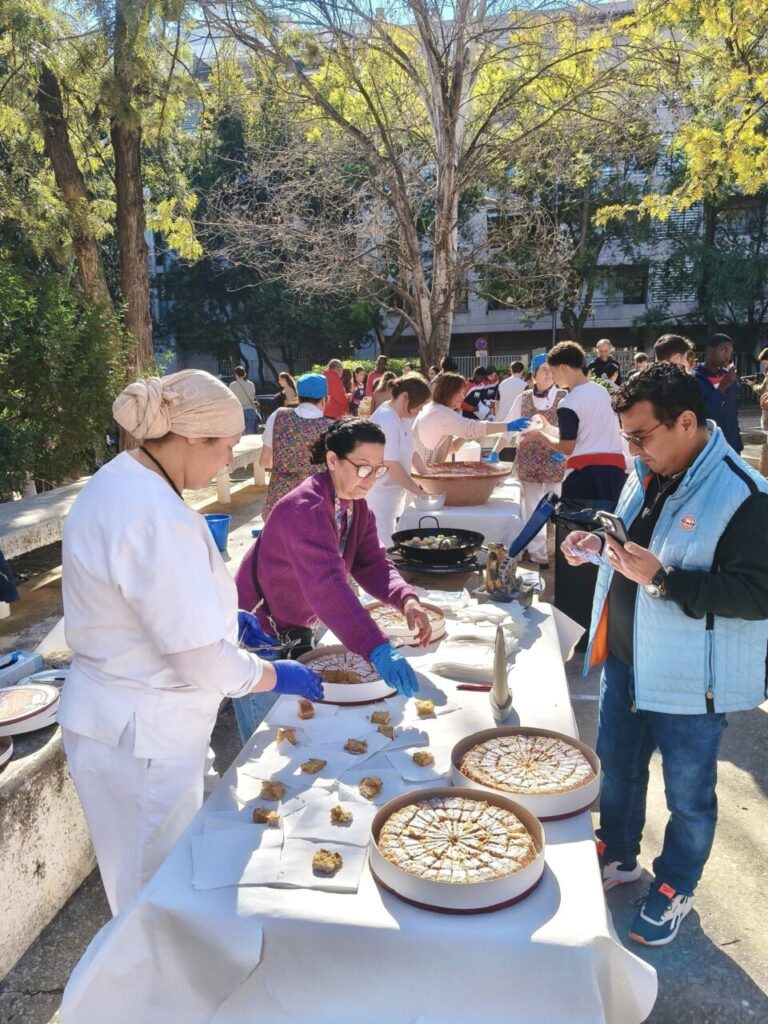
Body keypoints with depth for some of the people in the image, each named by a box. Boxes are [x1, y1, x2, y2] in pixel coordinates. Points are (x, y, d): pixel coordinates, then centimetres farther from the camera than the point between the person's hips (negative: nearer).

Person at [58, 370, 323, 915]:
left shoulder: (118, 480, 2)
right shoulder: (157, 517, -29)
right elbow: (203, 662, -25)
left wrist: (222, 614, 11)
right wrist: (279, 676, -8)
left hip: (109, 713, 9)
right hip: (142, 734, -9)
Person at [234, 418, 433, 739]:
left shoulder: (356, 507, -1)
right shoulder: (304, 508, -31)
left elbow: (372, 564, -6)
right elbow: (327, 584, -43)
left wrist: (406, 599, -27)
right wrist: (378, 650, -50)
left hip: (297, 630, 8)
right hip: (258, 632, -8)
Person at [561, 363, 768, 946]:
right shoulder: (647, 475, 3)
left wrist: (661, 578, -32)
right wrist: (600, 545, -3)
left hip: (687, 679, -7)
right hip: (625, 658, 8)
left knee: (688, 795, 15)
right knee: (617, 769, 24)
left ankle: (675, 888, 39)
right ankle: (619, 856, 48)